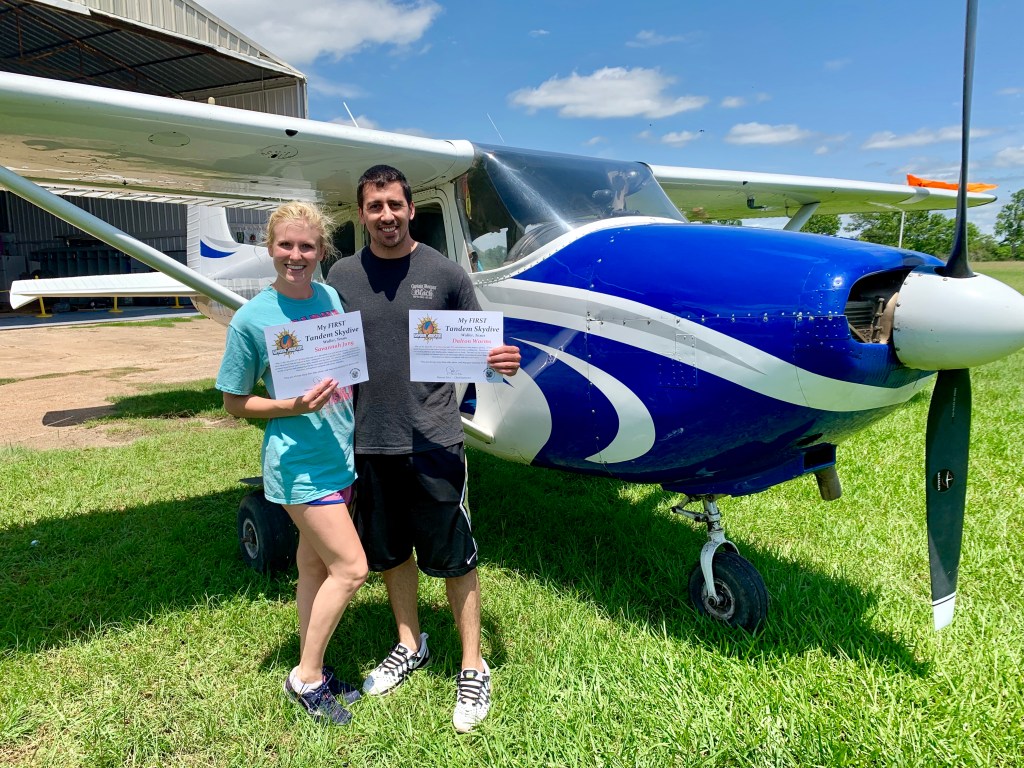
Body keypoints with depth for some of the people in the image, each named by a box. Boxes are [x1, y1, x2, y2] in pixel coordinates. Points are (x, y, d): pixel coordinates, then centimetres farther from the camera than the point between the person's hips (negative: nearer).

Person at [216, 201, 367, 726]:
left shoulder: (332, 297, 4)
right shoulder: (251, 319, -13)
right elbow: (235, 402, -6)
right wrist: (293, 407, -20)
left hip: (342, 452, 6)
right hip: (299, 462, -6)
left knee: (316, 566, 16)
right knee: (351, 568, -5)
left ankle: (314, 671, 32)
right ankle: (306, 677, 14)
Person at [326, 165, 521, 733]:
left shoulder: (443, 272, -2)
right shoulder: (343, 277, 4)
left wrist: (502, 361, -18)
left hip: (433, 439, -3)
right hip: (369, 439, 3)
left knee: (454, 557, 4)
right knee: (390, 552, 18)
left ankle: (473, 667, 22)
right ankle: (410, 646, 40)